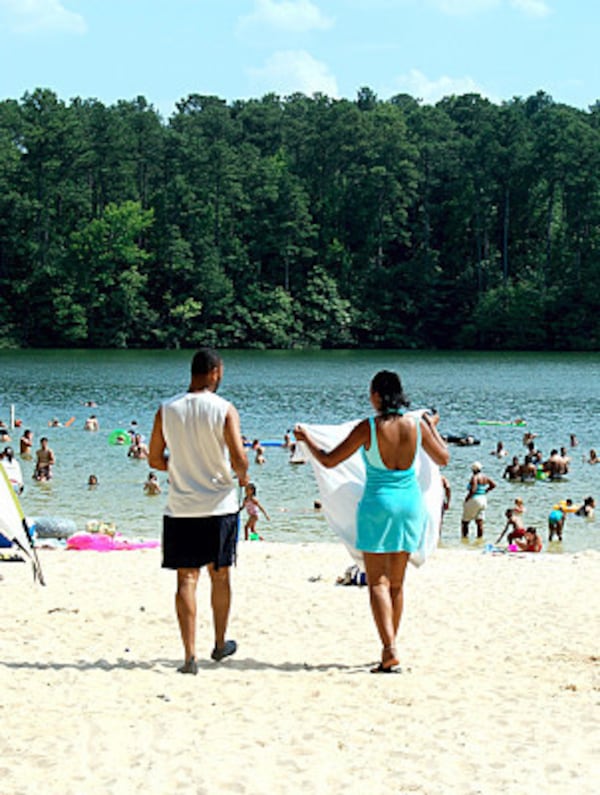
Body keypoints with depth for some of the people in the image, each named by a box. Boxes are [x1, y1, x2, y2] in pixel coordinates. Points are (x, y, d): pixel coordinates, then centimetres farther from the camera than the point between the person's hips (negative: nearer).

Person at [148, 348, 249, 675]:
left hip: (180, 509, 1)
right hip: (219, 505, -1)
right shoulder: (225, 410, -10)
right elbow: (239, 460, -15)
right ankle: (220, 644, 30)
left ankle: (190, 654, -4)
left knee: (186, 579, 3)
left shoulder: (166, 410, -1)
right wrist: (242, 476, 7)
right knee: (220, 575, 16)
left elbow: (154, 459, 5)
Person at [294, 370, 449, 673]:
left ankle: (390, 648, -16)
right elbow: (443, 458, 13)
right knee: (396, 583, 13)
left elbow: (329, 460, -7)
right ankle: (389, 649, 20)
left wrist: (306, 438, 9)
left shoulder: (368, 428, -13)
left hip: (378, 503, -4)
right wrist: (433, 427, 28)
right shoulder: (417, 426, -2)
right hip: (410, 501, 4)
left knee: (378, 582, -2)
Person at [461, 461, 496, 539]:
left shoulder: (474, 477, -17)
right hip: (483, 499, 8)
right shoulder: (485, 477, 6)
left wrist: (466, 499, -16)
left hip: (474, 500, -8)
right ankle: (480, 538, 8)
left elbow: (473, 490, -26)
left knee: (464, 521, 2)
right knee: (480, 522, 9)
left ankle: (465, 537, -3)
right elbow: (493, 485, 17)